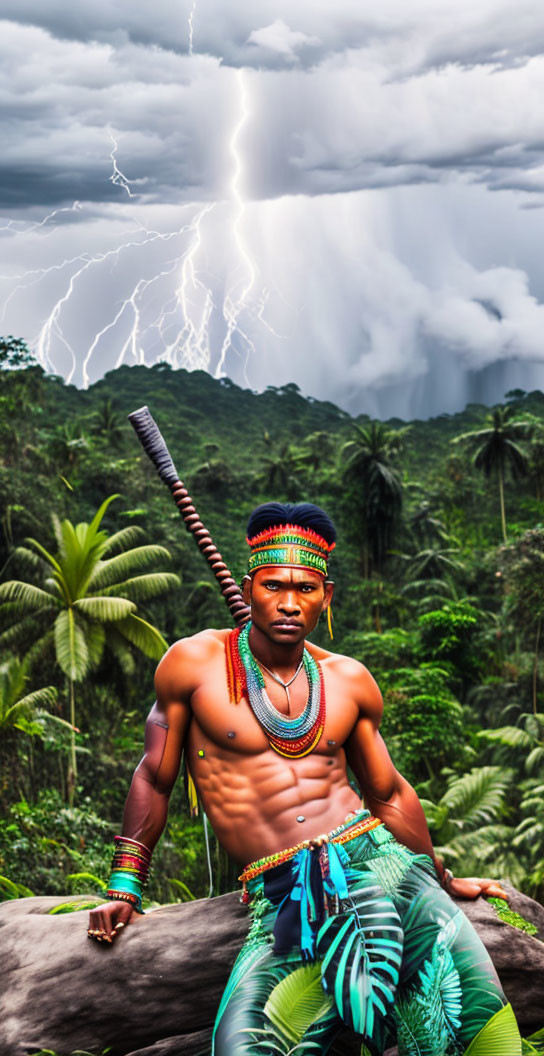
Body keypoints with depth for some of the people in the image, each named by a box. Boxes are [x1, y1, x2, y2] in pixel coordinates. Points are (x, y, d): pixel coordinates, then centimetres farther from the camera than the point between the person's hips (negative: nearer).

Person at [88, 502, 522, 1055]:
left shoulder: (349, 680, 11)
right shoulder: (193, 663, 3)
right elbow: (154, 779, 11)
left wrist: (444, 879, 31)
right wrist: (124, 890, 10)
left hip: (375, 862, 3)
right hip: (283, 901, -2)